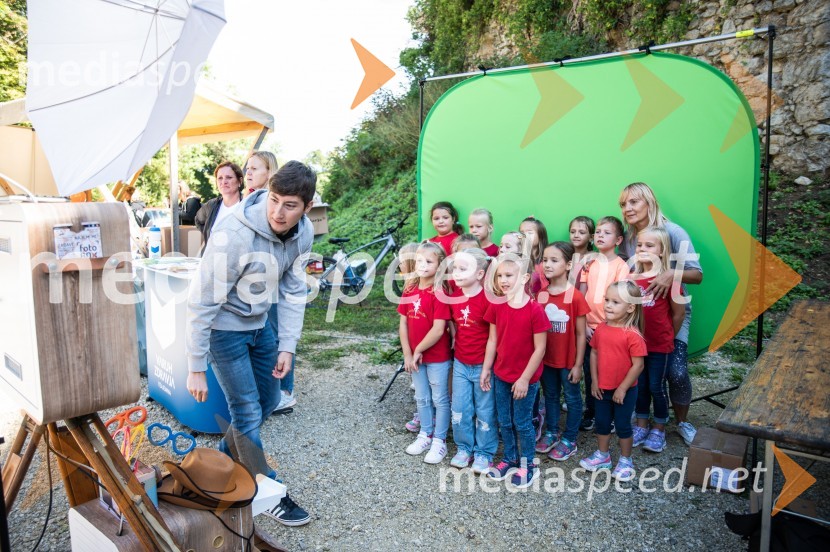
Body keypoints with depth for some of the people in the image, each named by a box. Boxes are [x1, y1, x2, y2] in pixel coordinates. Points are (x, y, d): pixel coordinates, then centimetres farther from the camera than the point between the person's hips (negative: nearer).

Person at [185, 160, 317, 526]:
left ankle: (226, 454, 44)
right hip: (225, 328, -7)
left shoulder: (303, 232, -12)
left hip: (259, 324, 7)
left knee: (269, 400, 19)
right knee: (248, 412, -2)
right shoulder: (233, 234, -31)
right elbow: (202, 303, -25)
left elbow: (293, 290, -1)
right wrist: (196, 368, -20)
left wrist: (287, 346, -4)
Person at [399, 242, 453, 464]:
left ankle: (439, 441, 24)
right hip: (415, 356, 6)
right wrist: (407, 354, -3)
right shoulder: (409, 291, 1)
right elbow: (403, 324, 3)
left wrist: (418, 350, -13)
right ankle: (425, 435, 36)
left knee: (440, 399, 10)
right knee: (422, 398, 20)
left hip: (437, 357, -6)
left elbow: (438, 330, -22)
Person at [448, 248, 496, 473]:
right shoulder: (454, 297, -1)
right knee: (460, 409, 13)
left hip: (483, 365, -5)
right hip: (460, 363, 5)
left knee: (484, 411, 10)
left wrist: (489, 367, -14)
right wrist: (456, 340, 2)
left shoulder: (488, 299, -18)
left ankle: (484, 453, 26)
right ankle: (464, 448, 32)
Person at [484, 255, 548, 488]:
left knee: (522, 422, 9)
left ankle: (527, 465, 29)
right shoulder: (496, 306, -4)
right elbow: (492, 340, 4)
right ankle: (509, 460, 37)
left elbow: (539, 348, -15)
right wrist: (486, 368, 3)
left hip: (525, 378, -5)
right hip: (501, 375, 5)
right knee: (504, 421, 17)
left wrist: (525, 378, -14)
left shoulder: (534, 309, -19)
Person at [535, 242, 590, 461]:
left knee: (572, 398, 13)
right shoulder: (540, 294, -4)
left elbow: (580, 334, -12)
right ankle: (551, 433, 38)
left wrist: (578, 364, -10)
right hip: (546, 358, 4)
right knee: (550, 396, 20)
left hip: (568, 360, -4)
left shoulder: (575, 296, -17)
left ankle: (569, 440, 28)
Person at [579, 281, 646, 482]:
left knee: (623, 425, 11)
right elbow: (594, 353, 4)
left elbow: (638, 365, -19)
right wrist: (594, 381, 0)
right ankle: (602, 455, 38)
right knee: (602, 423, 19)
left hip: (624, 391, -5)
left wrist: (622, 388, -16)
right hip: (602, 388, 5)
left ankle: (625, 461, 31)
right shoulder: (601, 328, -4)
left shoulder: (632, 334, -21)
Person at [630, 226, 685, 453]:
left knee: (656, 386, 7)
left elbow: (679, 313, -6)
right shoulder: (632, 278, -1)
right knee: (640, 385, 14)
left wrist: (667, 336, 4)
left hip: (660, 344, -4)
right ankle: (641, 426, 30)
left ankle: (659, 430, 25)